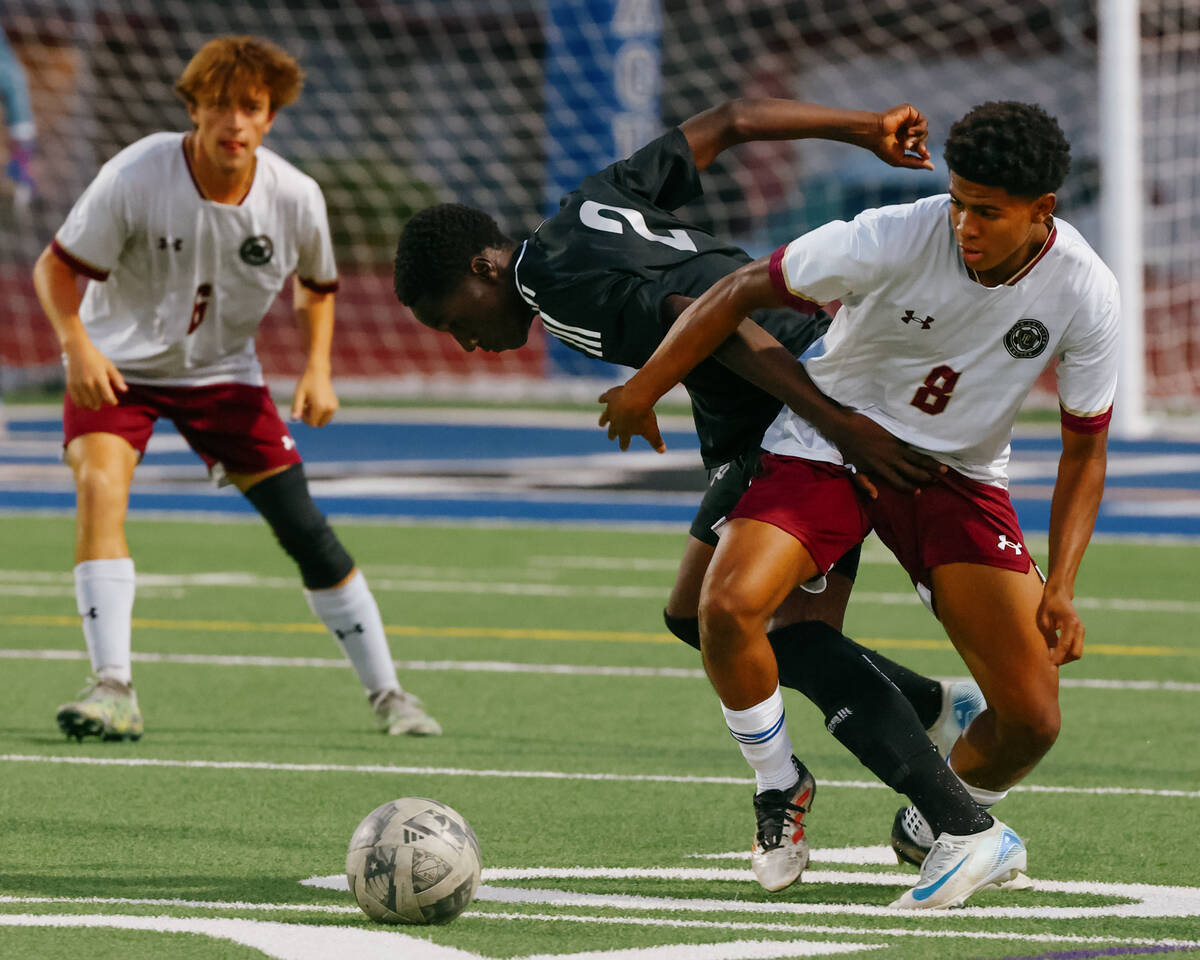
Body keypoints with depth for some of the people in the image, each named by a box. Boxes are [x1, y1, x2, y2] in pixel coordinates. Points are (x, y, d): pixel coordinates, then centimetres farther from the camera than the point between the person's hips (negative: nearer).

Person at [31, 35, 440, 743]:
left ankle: (388, 693, 11)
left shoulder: (296, 199, -15)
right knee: (99, 485, -29)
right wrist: (78, 345, -33)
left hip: (223, 373, 2)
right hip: (119, 365, -2)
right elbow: (57, 267, -16)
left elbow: (317, 286, 6)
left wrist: (318, 369, -9)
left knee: (305, 527, -4)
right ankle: (114, 690, -30)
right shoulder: (135, 177, -25)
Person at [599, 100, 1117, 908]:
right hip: (828, 444, -2)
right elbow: (745, 291, -12)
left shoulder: (1084, 293, -17)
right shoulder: (897, 238, -26)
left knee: (1032, 720, -11)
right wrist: (645, 389, -7)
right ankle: (780, 789, 1)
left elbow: (1085, 447, -4)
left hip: (960, 474, 2)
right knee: (728, 608, -28)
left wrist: (1060, 588, -13)